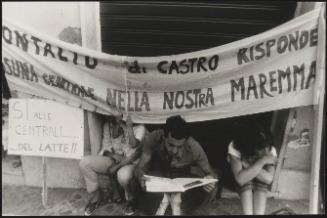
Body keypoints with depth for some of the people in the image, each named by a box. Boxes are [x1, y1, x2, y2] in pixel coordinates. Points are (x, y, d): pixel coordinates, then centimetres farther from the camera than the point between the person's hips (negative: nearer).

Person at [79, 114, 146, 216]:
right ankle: (95, 197, 0)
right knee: (85, 162, -19)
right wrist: (112, 155, -17)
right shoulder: (108, 125, 3)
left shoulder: (138, 127, -9)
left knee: (123, 175, -41)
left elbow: (135, 147, -19)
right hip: (112, 160, 5)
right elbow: (106, 147, 3)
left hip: (129, 163, -5)